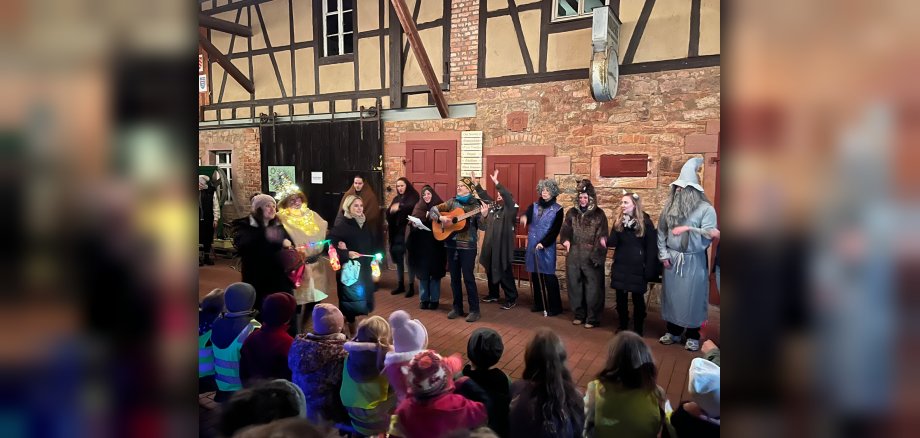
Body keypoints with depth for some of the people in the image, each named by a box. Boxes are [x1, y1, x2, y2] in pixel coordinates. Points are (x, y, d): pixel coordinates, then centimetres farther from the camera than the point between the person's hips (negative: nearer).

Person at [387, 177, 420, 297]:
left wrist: (400, 208, -32)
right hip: (397, 232, 6)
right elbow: (388, 214, 7)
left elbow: (414, 208, -22)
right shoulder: (396, 199, 16)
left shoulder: (413, 197, -1)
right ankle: (400, 285, 20)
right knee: (398, 259, 10)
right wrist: (391, 210, -15)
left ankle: (411, 286, 4)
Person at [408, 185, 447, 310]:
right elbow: (413, 222, 5)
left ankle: (434, 300, 13)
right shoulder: (418, 207, 9)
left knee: (435, 273, 3)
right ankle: (423, 299, 16)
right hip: (421, 245, 2)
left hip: (435, 245, -2)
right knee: (422, 273, 6)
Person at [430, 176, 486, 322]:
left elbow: (481, 226, -9)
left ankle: (474, 310, 6)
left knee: (468, 278, -3)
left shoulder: (475, 205, -3)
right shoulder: (452, 202, 7)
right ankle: (457, 307, 22)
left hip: (468, 245, -4)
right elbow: (433, 209, 6)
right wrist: (441, 217, -13)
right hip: (451, 244, 4)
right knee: (454, 278, 10)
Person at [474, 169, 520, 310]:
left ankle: (512, 298, 5)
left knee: (504, 273, -5)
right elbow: (484, 195, 19)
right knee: (490, 271, 16)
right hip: (490, 244, 8)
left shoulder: (510, 208, -9)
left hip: (502, 246, -8)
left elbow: (507, 196, -26)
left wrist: (496, 182, -34)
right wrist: (476, 184, 8)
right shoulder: (493, 206, 11)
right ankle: (493, 294, 31)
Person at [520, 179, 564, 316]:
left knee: (548, 276, -5)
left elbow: (555, 230, -8)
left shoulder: (557, 209, -3)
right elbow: (527, 215, -9)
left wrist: (543, 243, -16)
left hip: (547, 246, -4)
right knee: (535, 275, 10)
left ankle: (554, 306, 3)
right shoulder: (534, 206, 9)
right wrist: (524, 217, -33)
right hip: (532, 245, 5)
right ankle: (539, 303, 22)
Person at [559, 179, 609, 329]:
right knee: (574, 286, 10)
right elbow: (565, 230, 12)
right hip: (574, 256, 4)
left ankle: (592, 318, 13)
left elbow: (603, 236, -3)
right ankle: (579, 315, 25)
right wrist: (565, 240, -10)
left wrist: (598, 255, -11)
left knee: (592, 288, 0)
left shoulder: (599, 214, -2)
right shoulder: (572, 213, 7)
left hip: (591, 257, -3)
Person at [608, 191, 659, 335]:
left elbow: (652, 248, -8)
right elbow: (614, 242, -3)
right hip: (620, 265, 4)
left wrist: (649, 270, -12)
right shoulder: (618, 221, 3)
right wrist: (606, 242, -26)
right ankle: (622, 326, 25)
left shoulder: (645, 222, -8)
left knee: (638, 298, 7)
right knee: (620, 297, 10)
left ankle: (638, 329, 19)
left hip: (638, 266, -3)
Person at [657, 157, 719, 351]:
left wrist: (689, 228, -24)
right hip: (672, 259, 4)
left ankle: (693, 336, 18)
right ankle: (673, 332, 26)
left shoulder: (705, 209, -8)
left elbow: (710, 234, -15)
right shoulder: (670, 207, 5)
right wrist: (663, 254, -1)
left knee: (692, 297, 2)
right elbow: (661, 232, 5)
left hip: (694, 261, -4)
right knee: (672, 295, 11)